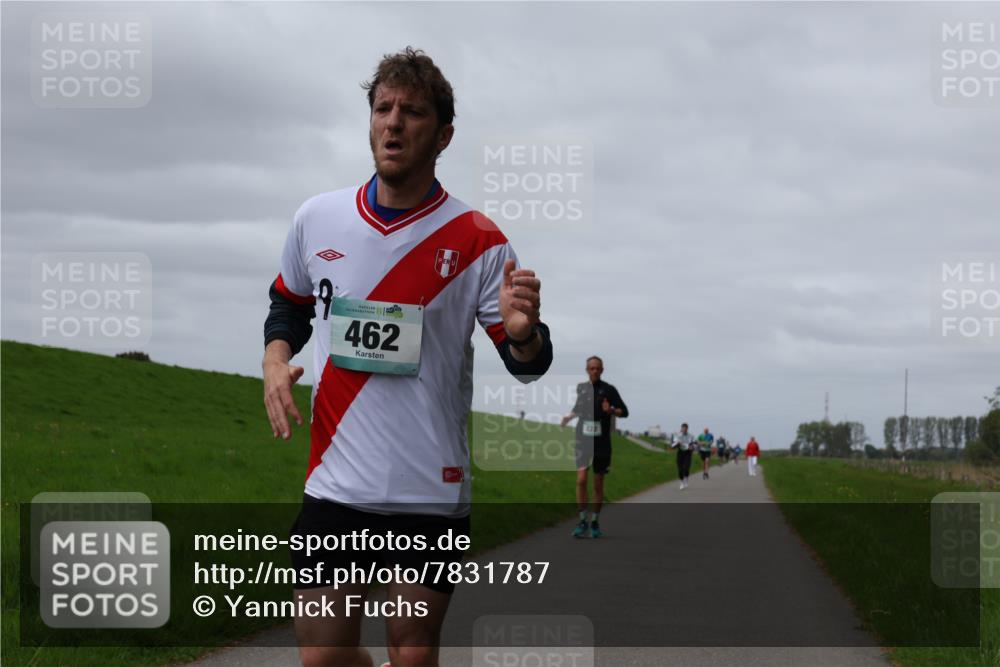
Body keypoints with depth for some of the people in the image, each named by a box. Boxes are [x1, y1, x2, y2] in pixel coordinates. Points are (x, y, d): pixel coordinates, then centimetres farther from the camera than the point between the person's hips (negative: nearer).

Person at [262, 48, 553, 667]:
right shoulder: (317, 219, 4)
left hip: (432, 492, -2)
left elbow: (526, 364, -3)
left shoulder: (477, 240, -5)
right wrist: (275, 360, 1)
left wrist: (523, 333, -26)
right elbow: (289, 304, 22)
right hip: (336, 483, 2)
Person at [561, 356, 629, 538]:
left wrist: (611, 410, -21)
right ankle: (582, 521, -9)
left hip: (602, 443, -1)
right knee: (581, 479, -14)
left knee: (598, 484, 6)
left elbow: (624, 412, -1)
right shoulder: (580, 388, 8)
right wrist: (569, 417, 5)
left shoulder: (609, 390, -2)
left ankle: (595, 522, 19)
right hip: (583, 441, 1)